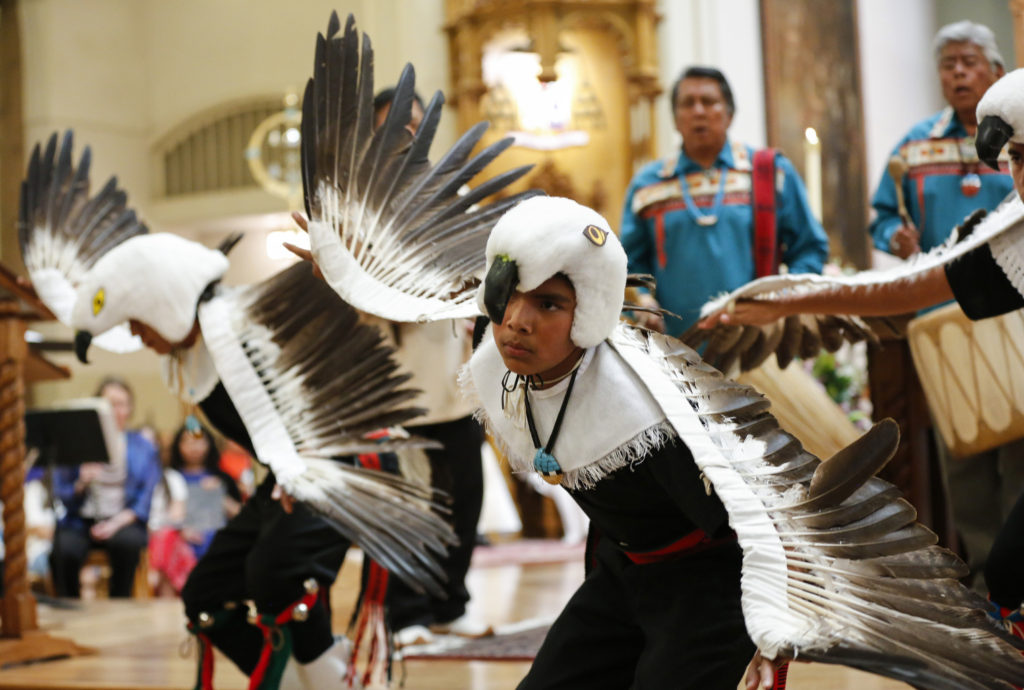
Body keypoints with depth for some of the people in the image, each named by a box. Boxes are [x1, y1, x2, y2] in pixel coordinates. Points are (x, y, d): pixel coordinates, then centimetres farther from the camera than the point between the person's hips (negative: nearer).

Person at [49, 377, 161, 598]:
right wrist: (82, 484, -15)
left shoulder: (143, 448, 11)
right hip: (80, 522, 0)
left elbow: (147, 498, 2)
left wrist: (119, 522, -14)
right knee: (62, 551, -33)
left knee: (128, 541, -36)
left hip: (123, 522, 0)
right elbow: (61, 496, 7)